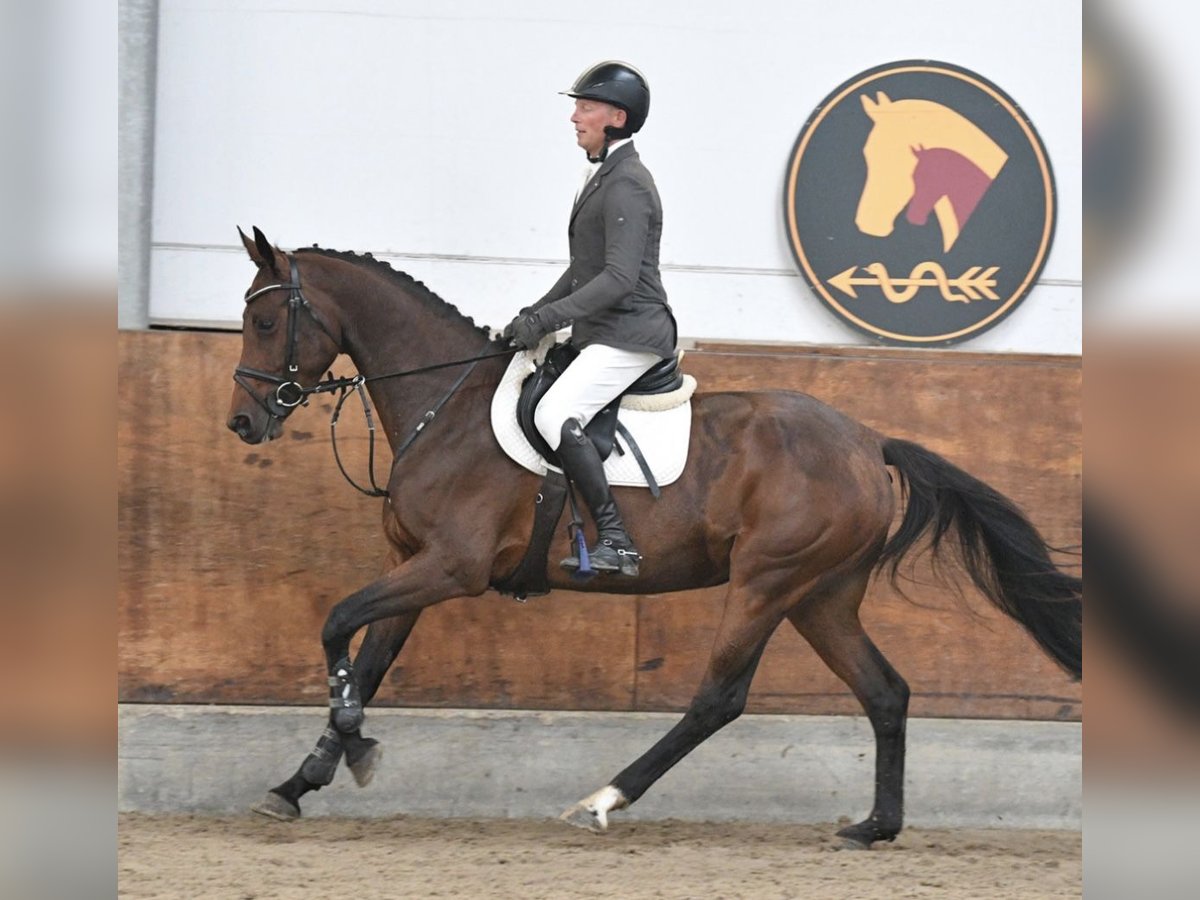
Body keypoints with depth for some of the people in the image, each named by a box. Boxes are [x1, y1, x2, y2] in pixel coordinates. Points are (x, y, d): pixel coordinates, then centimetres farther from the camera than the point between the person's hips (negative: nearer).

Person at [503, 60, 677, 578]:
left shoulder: (627, 186, -16)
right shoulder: (601, 177, 17)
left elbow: (619, 277, -24)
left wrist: (547, 319, -26)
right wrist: (535, 316, 15)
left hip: (631, 335, -11)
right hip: (600, 335, 11)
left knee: (554, 415, -27)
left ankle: (615, 541, -27)